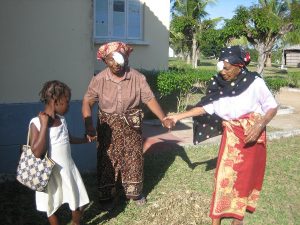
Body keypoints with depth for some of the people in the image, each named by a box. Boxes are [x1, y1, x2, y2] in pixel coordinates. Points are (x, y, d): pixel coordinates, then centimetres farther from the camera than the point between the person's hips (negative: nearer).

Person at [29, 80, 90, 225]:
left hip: (68, 168, 6)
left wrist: (85, 139, 29)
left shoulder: (61, 119, 1)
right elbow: (37, 152, -29)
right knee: (51, 207, 15)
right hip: (51, 173, -6)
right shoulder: (36, 122, -19)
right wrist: (44, 124, -27)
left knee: (79, 202, 16)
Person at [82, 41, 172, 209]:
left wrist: (163, 119, -21)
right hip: (108, 127, 0)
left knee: (133, 159, 13)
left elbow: (150, 99, -11)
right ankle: (107, 196, 30)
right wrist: (89, 126, -24)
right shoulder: (99, 79, -12)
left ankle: (134, 192, 36)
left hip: (132, 126, 1)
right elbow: (87, 102, -11)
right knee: (108, 160, 9)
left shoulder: (137, 77, -12)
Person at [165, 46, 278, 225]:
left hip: (253, 134, -2)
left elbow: (272, 107, -7)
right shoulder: (219, 85, -7)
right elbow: (206, 107, -1)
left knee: (246, 175, 9)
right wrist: (179, 116, -4)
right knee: (225, 175, 3)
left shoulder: (255, 83, -17)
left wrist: (259, 126, -22)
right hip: (231, 135, 3)